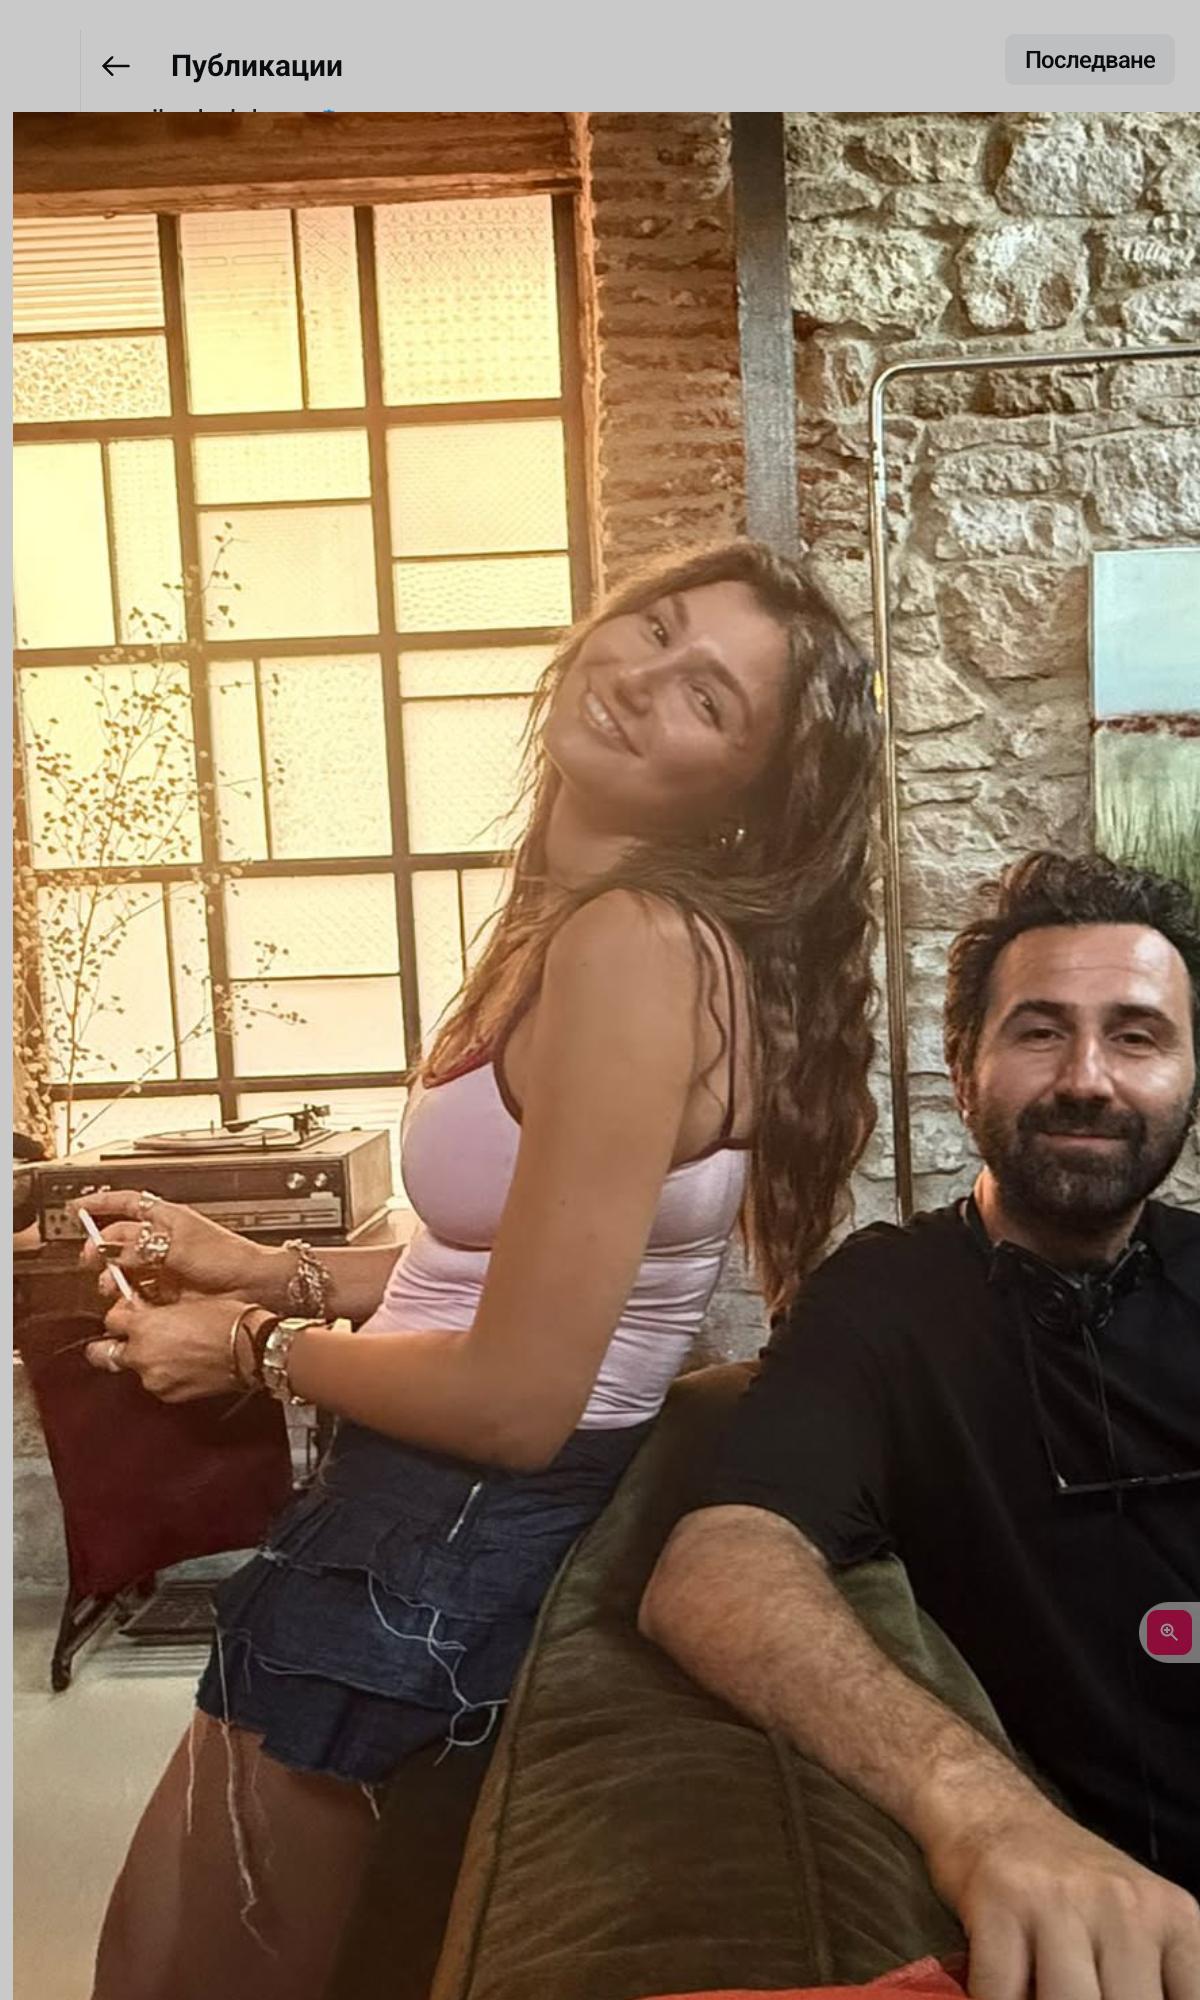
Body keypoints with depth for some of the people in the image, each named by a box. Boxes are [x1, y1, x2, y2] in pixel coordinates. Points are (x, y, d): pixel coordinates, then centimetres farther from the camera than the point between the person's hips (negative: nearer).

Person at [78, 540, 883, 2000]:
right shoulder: (586, 917, 4)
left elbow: (514, 1399, -23)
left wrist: (259, 1349, -7)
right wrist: (279, 1272, 7)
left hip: (452, 1551, -8)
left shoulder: (634, 946, -26)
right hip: (458, 1523, 8)